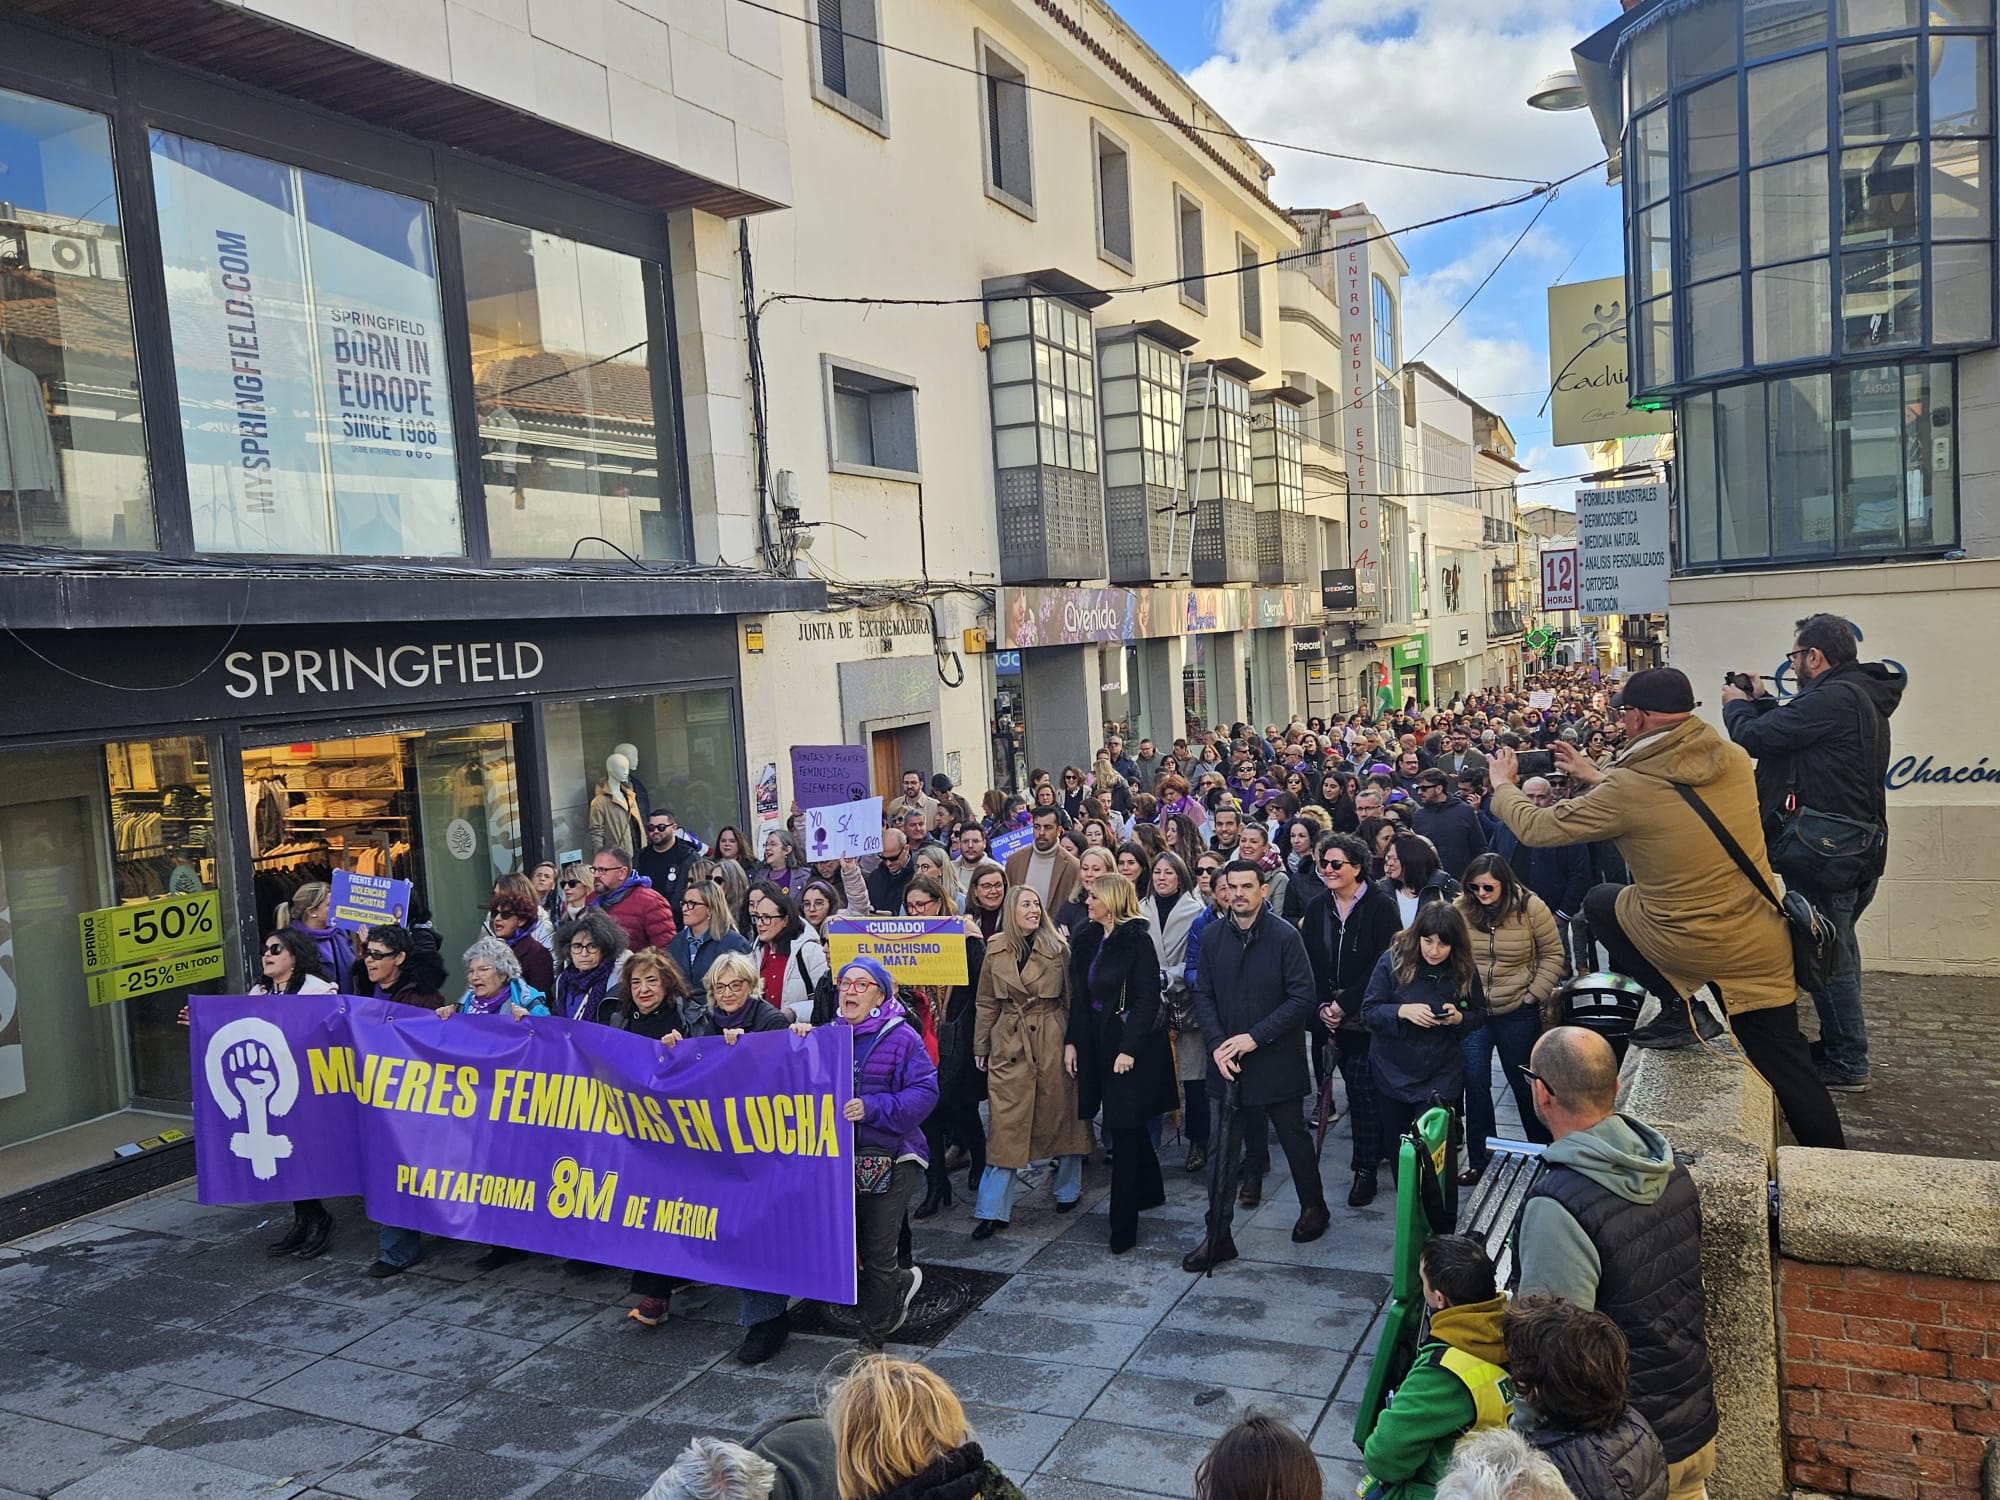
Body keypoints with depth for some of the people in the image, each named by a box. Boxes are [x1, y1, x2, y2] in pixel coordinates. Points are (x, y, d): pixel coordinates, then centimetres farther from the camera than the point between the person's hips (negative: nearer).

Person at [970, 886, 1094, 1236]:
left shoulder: (1058, 947, -1)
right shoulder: (995, 951, 4)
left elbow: (1072, 998, 1)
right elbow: (986, 1003, 11)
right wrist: (980, 1046, 10)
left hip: (1053, 1040, -1)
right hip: (1008, 1044, 1)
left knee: (1061, 1114, 9)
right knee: (1005, 1124, -1)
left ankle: (1068, 1190, 29)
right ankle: (993, 1210, 3)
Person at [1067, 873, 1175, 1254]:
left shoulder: (1137, 941, -13)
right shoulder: (1087, 940, 8)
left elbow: (1148, 1000, -16)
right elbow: (1079, 996, 12)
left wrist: (1129, 1049, -20)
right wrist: (1071, 1041, 6)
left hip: (1131, 1044, -7)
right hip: (1097, 1043, 7)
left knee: (1124, 1129, -4)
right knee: (1129, 1125, 18)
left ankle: (1123, 1223, 1)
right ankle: (1150, 1190, 36)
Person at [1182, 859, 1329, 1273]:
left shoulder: (1285, 936, -12)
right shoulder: (1213, 936, 0)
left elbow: (1302, 997, -13)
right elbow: (1203, 995, 4)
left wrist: (1254, 1037, -18)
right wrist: (1217, 1044, -11)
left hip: (1277, 1061, -3)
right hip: (1227, 1062, 3)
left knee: (1294, 1138, 16)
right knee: (1223, 1151, 6)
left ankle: (1313, 1207, 40)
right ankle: (1217, 1236, 14)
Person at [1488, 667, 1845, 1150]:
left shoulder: (1627, 789, -19)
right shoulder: (1734, 759, -2)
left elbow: (1536, 828, -9)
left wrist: (1503, 786, 11)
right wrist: (1598, 777, 25)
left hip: (1695, 951, -5)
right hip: (1767, 948, 6)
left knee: (1600, 901, 19)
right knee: (1787, 1067, 18)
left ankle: (1681, 1003, 13)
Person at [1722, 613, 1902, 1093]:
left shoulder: (1834, 699, -21)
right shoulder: (1862, 697, 13)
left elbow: (1757, 737, -21)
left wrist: (1738, 706, -1)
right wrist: (1761, 702, 17)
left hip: (1826, 852, -11)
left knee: (1829, 955, -1)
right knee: (1834, 950, 20)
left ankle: (1846, 1065, 9)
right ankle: (1838, 1049, 32)